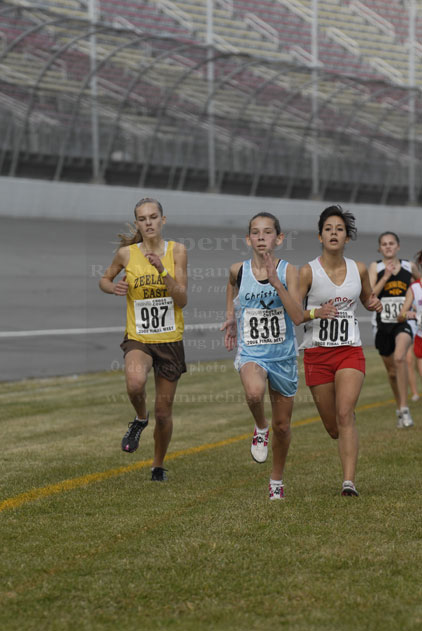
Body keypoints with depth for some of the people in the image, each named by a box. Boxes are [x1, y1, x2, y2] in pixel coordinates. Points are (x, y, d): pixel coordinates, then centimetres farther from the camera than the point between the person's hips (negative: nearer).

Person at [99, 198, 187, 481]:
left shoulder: (177, 251, -4)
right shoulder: (126, 253, -3)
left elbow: (182, 300, -9)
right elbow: (104, 279, 15)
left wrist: (162, 271, -24)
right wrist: (113, 287, -8)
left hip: (170, 340, 1)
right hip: (138, 338, -1)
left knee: (164, 410, 8)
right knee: (135, 383, -34)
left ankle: (158, 465, 32)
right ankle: (140, 419, 0)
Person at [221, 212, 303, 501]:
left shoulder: (288, 271, -8)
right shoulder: (239, 270, -2)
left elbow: (298, 317, -19)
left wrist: (276, 281, -25)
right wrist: (231, 317, 19)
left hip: (283, 355, 0)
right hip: (251, 353, 0)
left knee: (282, 425, 10)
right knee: (254, 391, -35)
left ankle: (277, 480, 34)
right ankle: (260, 427, -1)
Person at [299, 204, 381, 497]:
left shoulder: (359, 270, 3)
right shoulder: (307, 272, -6)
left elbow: (367, 298, 22)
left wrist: (374, 303, -2)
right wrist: (316, 313, -24)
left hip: (350, 351, 0)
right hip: (317, 352, 0)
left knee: (345, 414, -19)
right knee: (332, 426, 8)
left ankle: (349, 482, -21)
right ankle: (348, 442, 44)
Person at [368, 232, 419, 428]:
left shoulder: (409, 267, 4)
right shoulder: (375, 267, 1)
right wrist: (386, 276, -19)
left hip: (404, 321, -2)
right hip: (384, 322, 2)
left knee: (399, 357, -29)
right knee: (391, 370, 13)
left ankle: (404, 409, -26)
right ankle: (399, 408, 35)